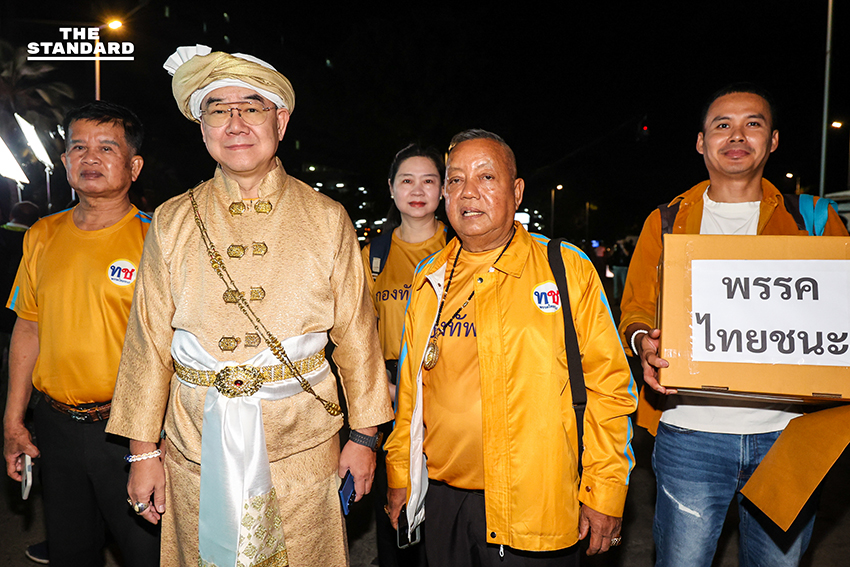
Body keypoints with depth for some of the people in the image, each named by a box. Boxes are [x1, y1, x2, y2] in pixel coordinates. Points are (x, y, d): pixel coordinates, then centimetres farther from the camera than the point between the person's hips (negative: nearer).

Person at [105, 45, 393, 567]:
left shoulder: (327, 220, -1)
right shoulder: (172, 223, 2)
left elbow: (356, 333, 0)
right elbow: (149, 340, 3)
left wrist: (364, 435, 0)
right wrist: (144, 450, 3)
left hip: (301, 446, -1)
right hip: (198, 446, 1)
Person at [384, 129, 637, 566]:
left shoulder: (568, 269, -6)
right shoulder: (429, 279, 6)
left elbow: (608, 382, -6)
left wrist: (604, 491, -7)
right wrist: (398, 476, 13)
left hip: (537, 509, -3)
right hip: (443, 501, 4)